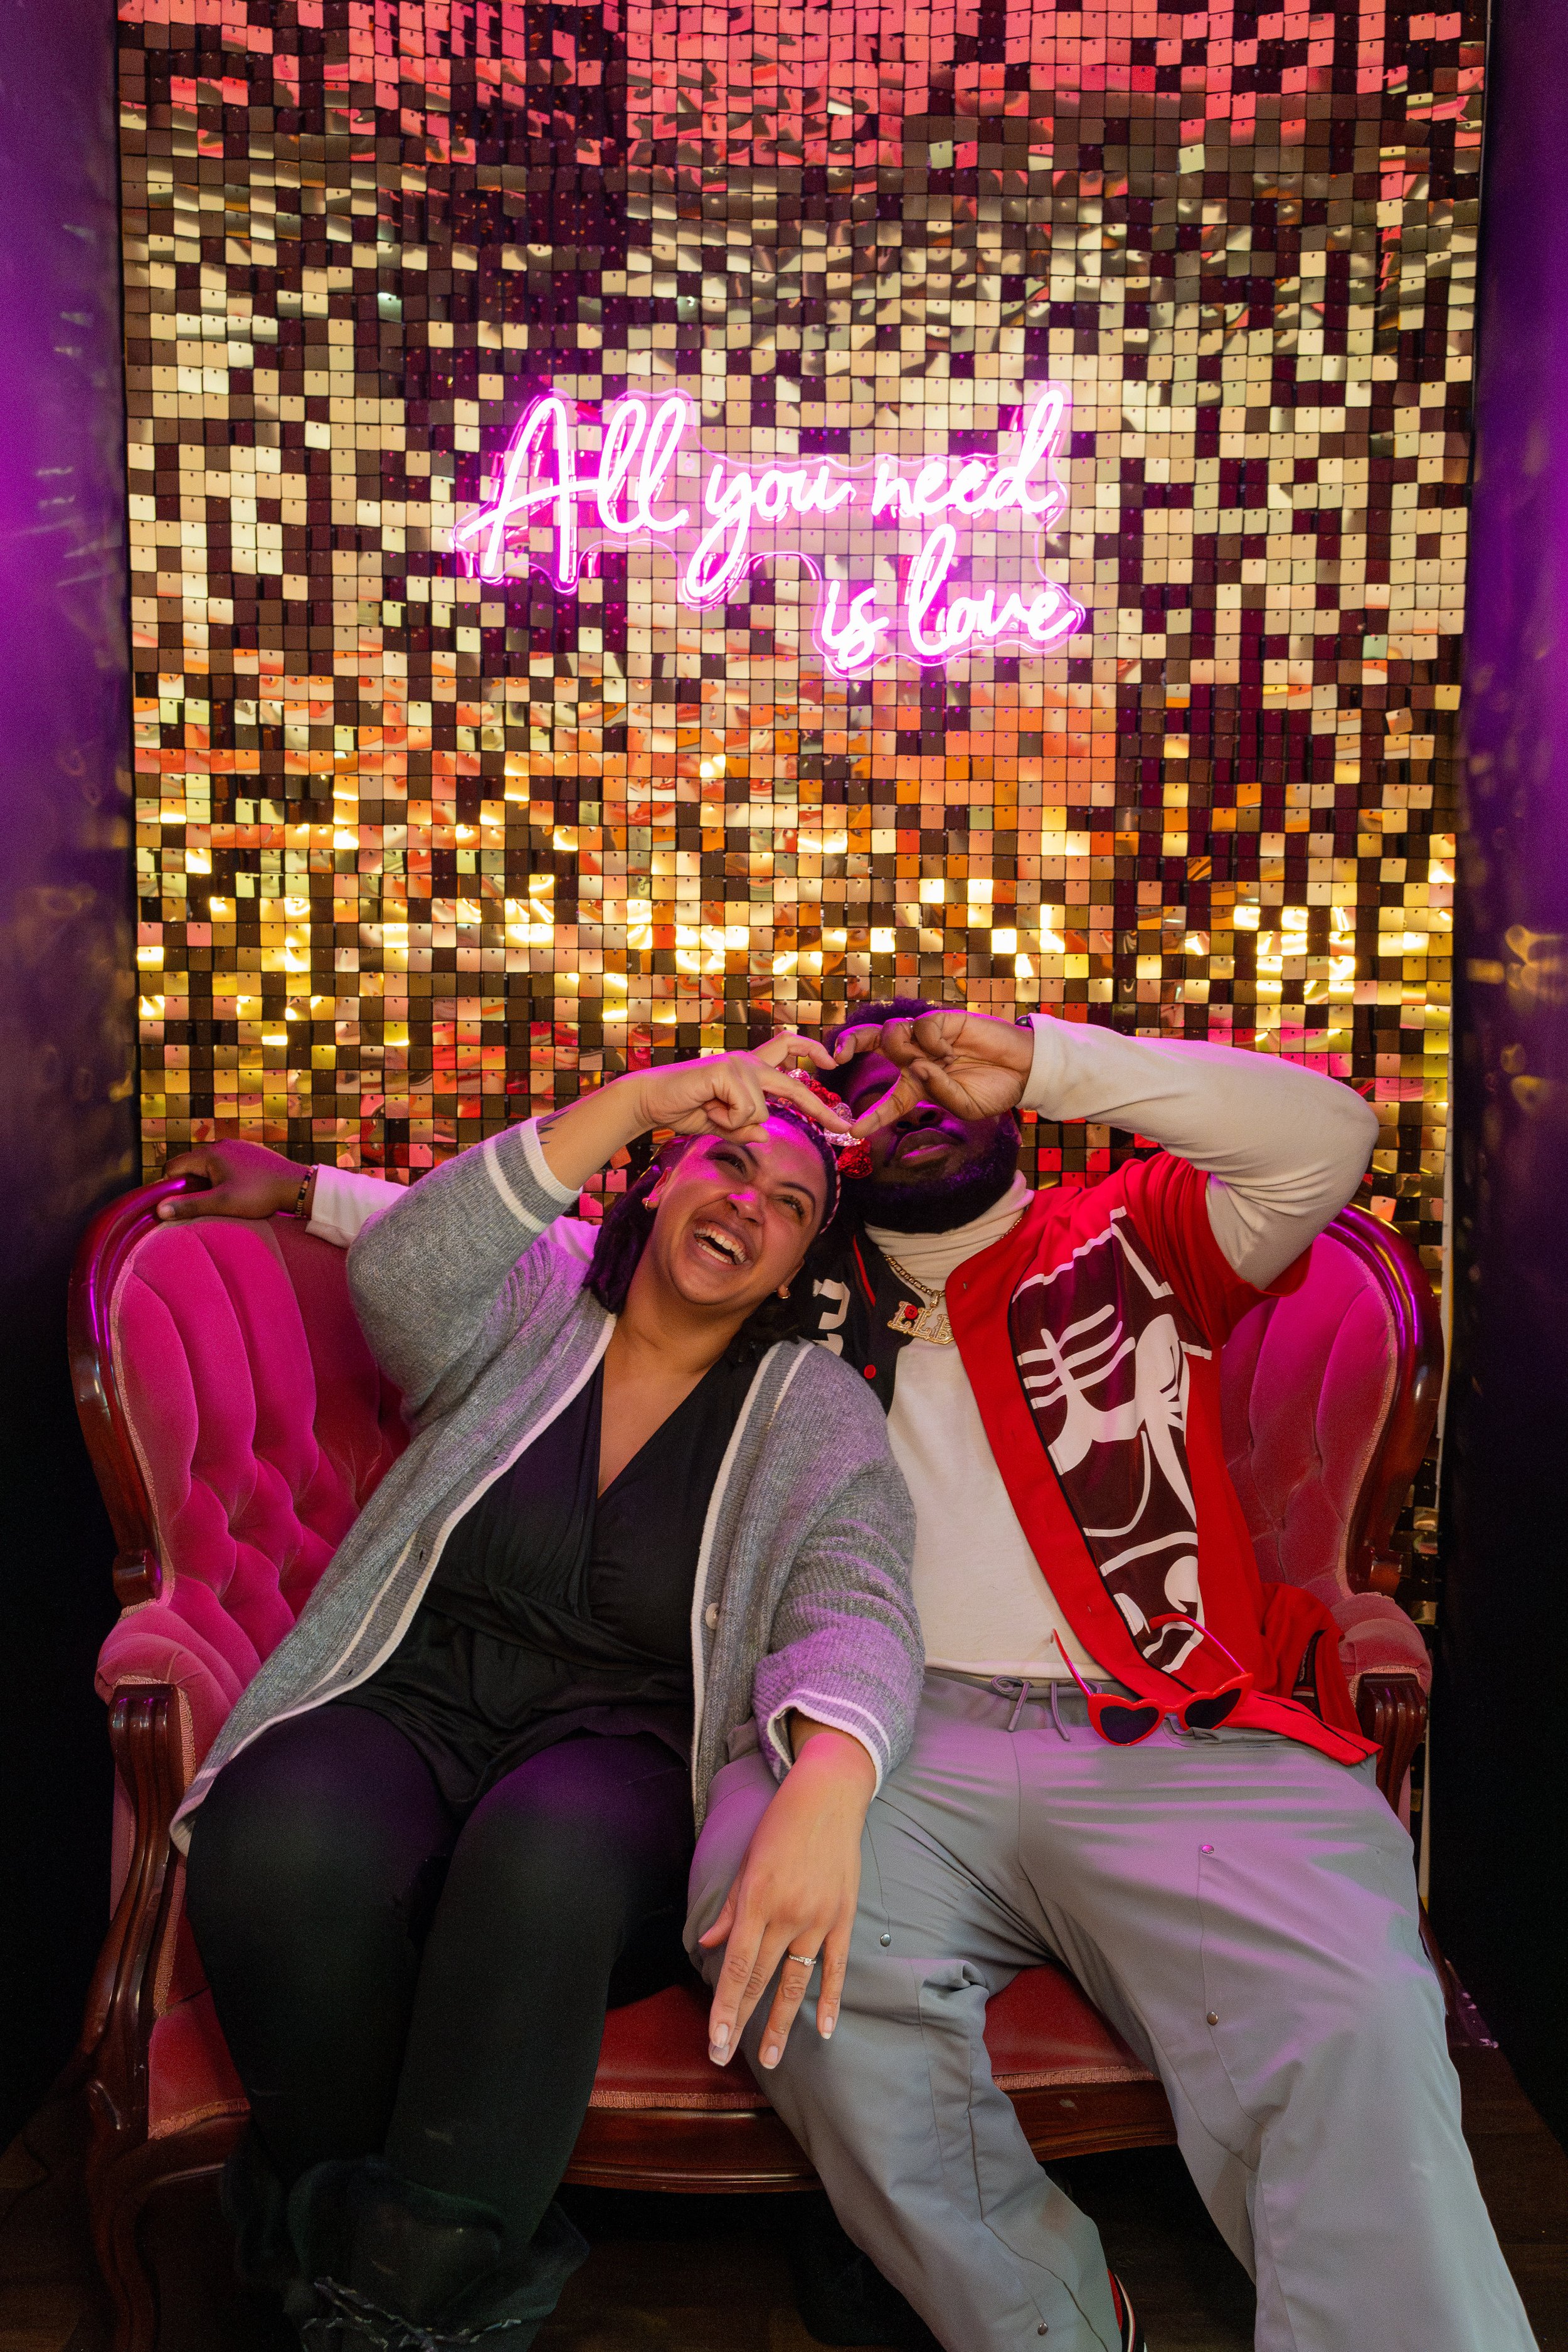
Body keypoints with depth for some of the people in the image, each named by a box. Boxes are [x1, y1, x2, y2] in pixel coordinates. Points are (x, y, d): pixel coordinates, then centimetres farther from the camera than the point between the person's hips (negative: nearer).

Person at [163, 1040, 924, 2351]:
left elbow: (859, 1620, -12)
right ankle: (334, 2233, -9)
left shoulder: (817, 1419, 5)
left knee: (544, 1858, -38)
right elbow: (402, 1274, -13)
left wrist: (824, 1786, -36)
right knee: (284, 1843, -34)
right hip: (414, 1706, 1)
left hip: (621, 1742, -1)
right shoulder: (531, 1311, 10)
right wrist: (634, 1100, -20)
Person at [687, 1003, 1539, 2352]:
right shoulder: (812, 1292, 24)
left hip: (1181, 1737, -1)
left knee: (1356, 2025, -31)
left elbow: (1324, 1139, 4)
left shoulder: (1129, 1233, 20)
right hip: (902, 1732, 2)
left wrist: (1041, 1058, -3)